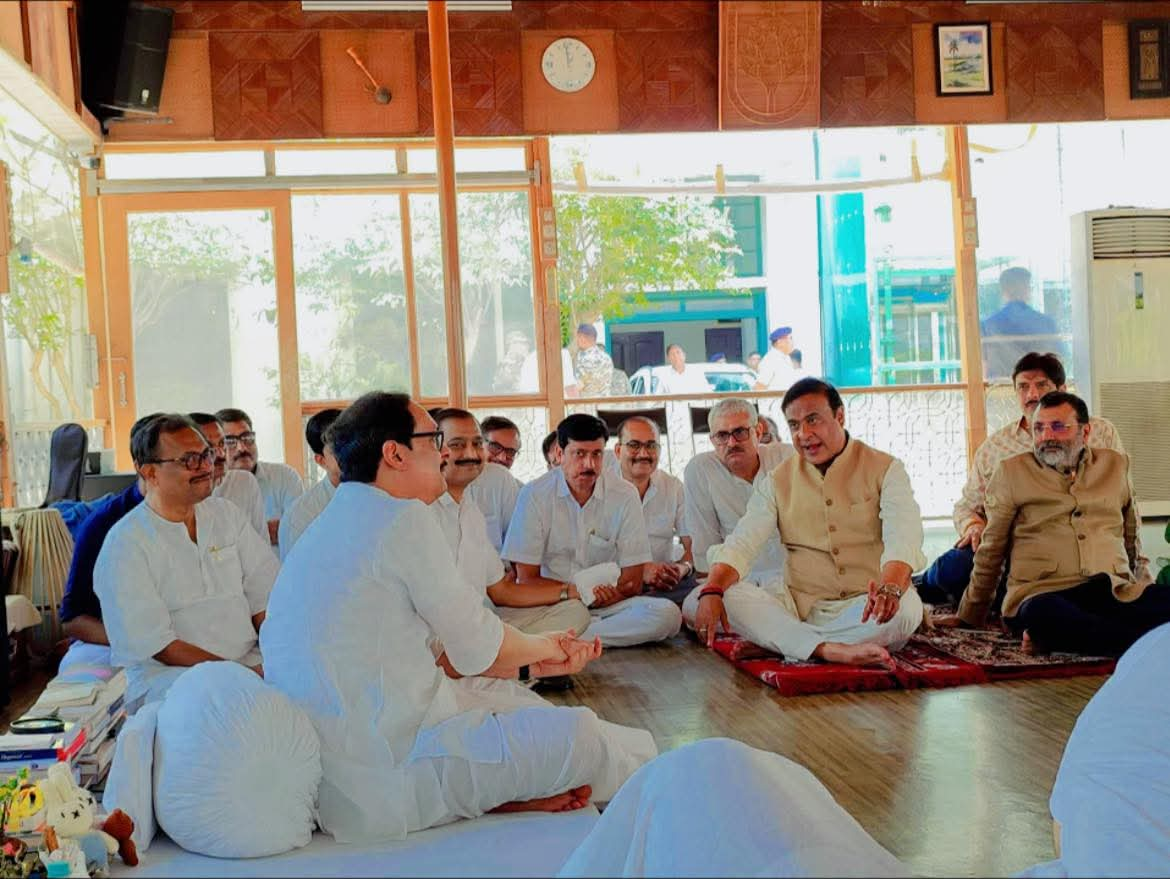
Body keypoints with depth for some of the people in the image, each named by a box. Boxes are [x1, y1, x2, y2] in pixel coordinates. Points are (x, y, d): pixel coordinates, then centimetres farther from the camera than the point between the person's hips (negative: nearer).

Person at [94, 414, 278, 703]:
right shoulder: (124, 544, -5)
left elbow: (265, 595, 9)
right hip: (166, 674, -6)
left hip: (251, 660, 6)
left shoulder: (226, 514, 14)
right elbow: (156, 644, -11)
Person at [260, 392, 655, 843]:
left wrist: (533, 661, 19)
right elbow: (477, 646, -7)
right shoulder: (404, 518, -13)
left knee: (501, 693, 23)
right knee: (579, 733, -7)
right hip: (381, 785, -10)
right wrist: (540, 648, 15)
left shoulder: (336, 523, 16)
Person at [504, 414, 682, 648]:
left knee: (668, 614, -27)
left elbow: (632, 584, 0)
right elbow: (527, 579, -4)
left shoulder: (624, 496, -1)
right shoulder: (535, 495, -4)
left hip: (606, 606, 3)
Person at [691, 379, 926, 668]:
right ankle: (830, 650, -35)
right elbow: (742, 543, 0)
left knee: (905, 607, -38)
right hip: (799, 605, 2)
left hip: (864, 606, -2)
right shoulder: (778, 481, 10)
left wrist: (890, 588, -39)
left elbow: (903, 539, -16)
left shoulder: (885, 470, 1)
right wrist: (712, 591, -21)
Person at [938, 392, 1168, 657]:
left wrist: (1147, 591, 25)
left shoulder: (1115, 465, 21)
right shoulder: (1011, 472, 13)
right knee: (1042, 615, -40)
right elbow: (991, 551, 16)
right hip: (1043, 595, -3)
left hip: (1118, 593, 3)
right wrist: (969, 615, 18)